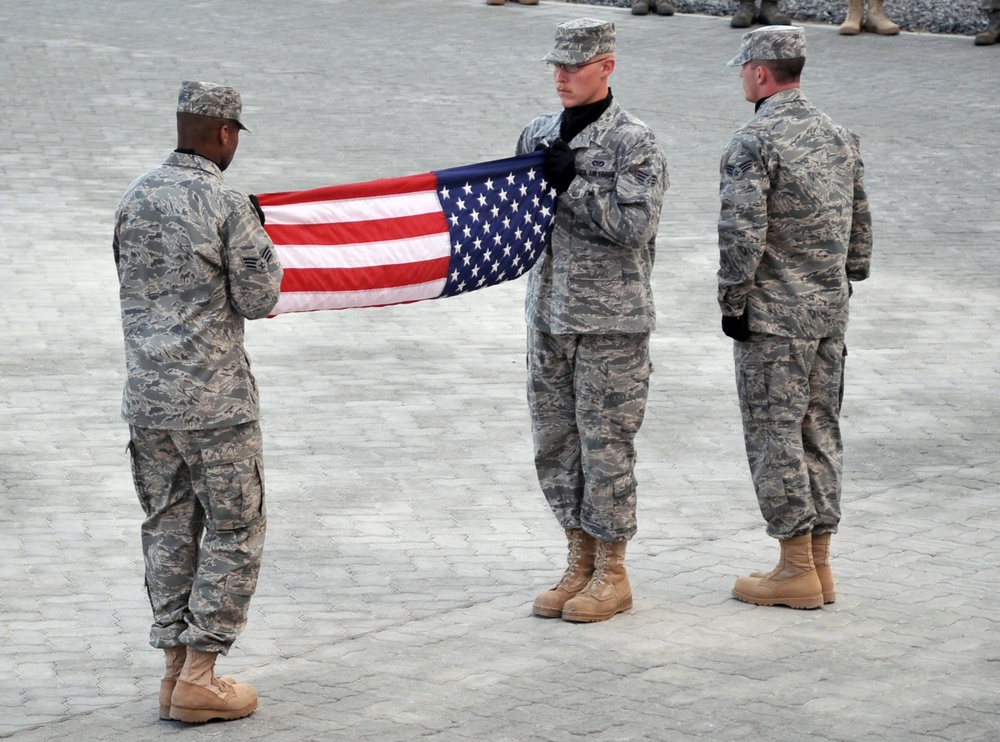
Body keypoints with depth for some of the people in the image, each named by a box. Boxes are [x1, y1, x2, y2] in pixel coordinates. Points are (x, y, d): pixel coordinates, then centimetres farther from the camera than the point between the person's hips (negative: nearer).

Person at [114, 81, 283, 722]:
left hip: (146, 395, 6)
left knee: (168, 527, 14)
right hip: (214, 397, -6)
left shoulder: (136, 199, 7)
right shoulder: (229, 205, -13)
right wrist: (263, 250, 7)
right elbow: (258, 299, -10)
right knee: (234, 530, 3)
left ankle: (176, 667, 15)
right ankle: (198, 677, 0)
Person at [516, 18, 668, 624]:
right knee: (555, 443, 10)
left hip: (611, 321, -6)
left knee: (606, 443, -1)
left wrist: (571, 186, -19)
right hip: (549, 312, 6)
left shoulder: (634, 143, -9)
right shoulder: (539, 135, 10)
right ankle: (580, 564, 22)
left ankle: (611, 574, 9)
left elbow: (636, 224, -19)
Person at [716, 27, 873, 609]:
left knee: (775, 433, -2)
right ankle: (820, 563, 15)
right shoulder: (840, 137, 10)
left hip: (774, 314, -7)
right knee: (821, 430, 12)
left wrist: (733, 304, -9)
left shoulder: (754, 143, -14)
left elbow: (742, 234, -18)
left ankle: (796, 571, -1)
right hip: (831, 310, 7)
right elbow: (861, 226, 15)